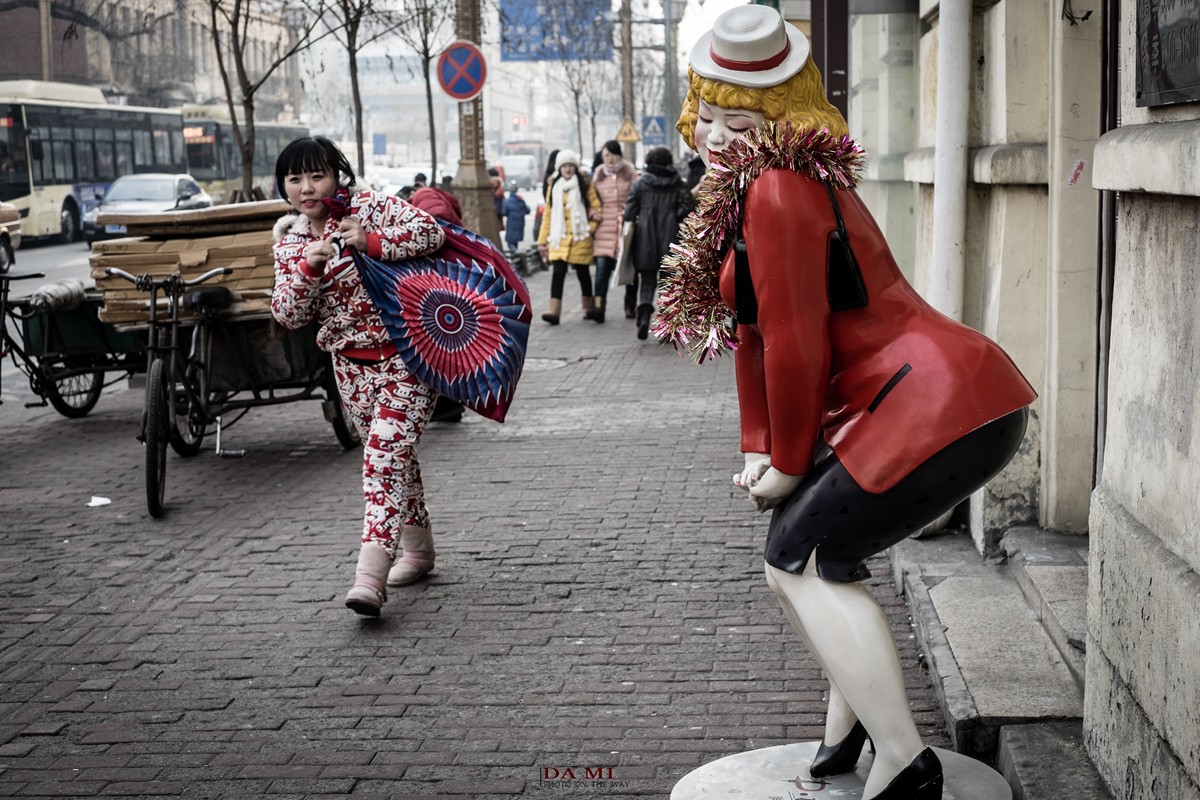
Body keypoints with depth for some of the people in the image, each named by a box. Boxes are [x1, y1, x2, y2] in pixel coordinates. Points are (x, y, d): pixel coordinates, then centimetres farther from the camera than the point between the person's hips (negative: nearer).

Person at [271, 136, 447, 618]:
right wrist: (309, 267, -20)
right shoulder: (289, 241, 6)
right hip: (352, 365, 6)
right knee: (394, 456, 17)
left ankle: (370, 572, -23)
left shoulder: (370, 208, -8)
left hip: (406, 356, -6)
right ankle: (418, 549, 34)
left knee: (385, 454, -17)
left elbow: (429, 231, -20)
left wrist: (369, 242, -28)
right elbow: (288, 315, -3)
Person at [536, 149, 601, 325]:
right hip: (559, 238, 2)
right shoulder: (554, 186, 10)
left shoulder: (585, 185, 3)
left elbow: (596, 208, 2)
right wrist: (542, 239, 9)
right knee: (558, 272, -11)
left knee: (582, 272, 8)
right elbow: (547, 214, 11)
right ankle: (554, 311, -18)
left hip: (580, 238, -1)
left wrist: (590, 229, -10)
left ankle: (589, 308, 25)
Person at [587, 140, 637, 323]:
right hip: (605, 225, 1)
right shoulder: (598, 174, 10)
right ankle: (599, 307, -19)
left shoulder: (629, 172, 3)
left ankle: (630, 305, 23)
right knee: (602, 266, -12)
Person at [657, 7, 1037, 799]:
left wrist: (789, 463, -5)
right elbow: (754, 329, 17)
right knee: (799, 548, 18)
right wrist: (761, 449, 11)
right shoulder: (740, 192, 16)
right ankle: (849, 726, 28)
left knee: (804, 558, -7)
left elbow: (796, 343, -17)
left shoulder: (778, 192, -15)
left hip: (940, 407, -10)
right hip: (952, 400, 10)